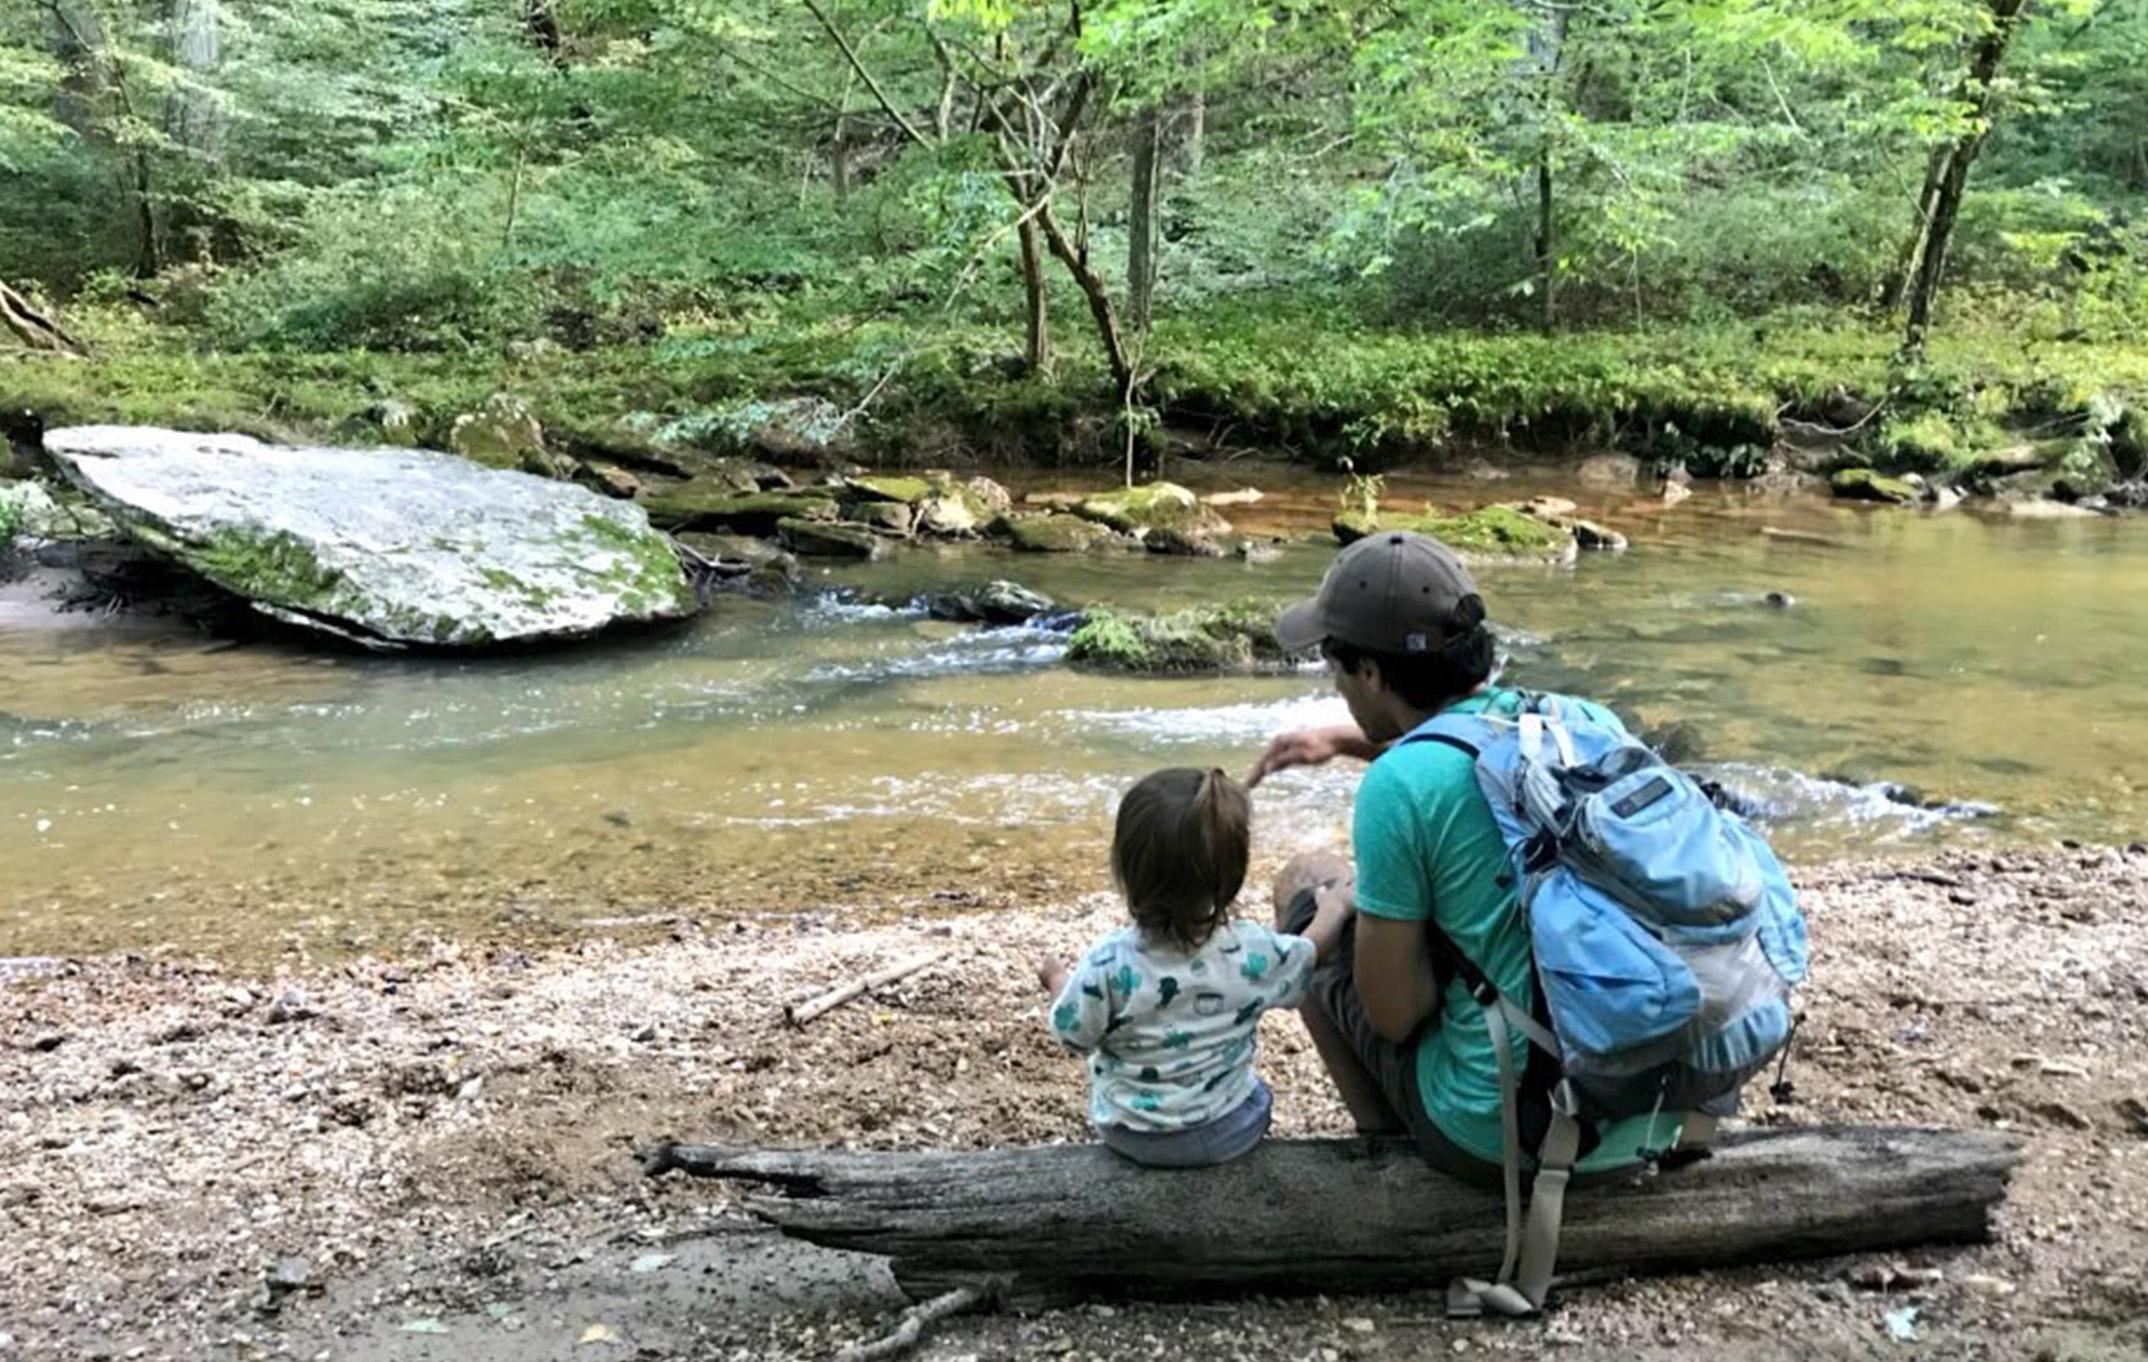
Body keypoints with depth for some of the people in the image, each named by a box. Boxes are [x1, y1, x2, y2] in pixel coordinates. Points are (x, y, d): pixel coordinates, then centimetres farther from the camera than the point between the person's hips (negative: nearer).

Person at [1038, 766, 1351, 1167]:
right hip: (1231, 1133, 1)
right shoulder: (1255, 952, -22)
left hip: (1131, 1136, -1)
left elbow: (1074, 1036, -11)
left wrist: (1058, 979, 9)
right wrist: (1335, 910, 19)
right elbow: (1309, 955, -1)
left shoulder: (1106, 966, -28)